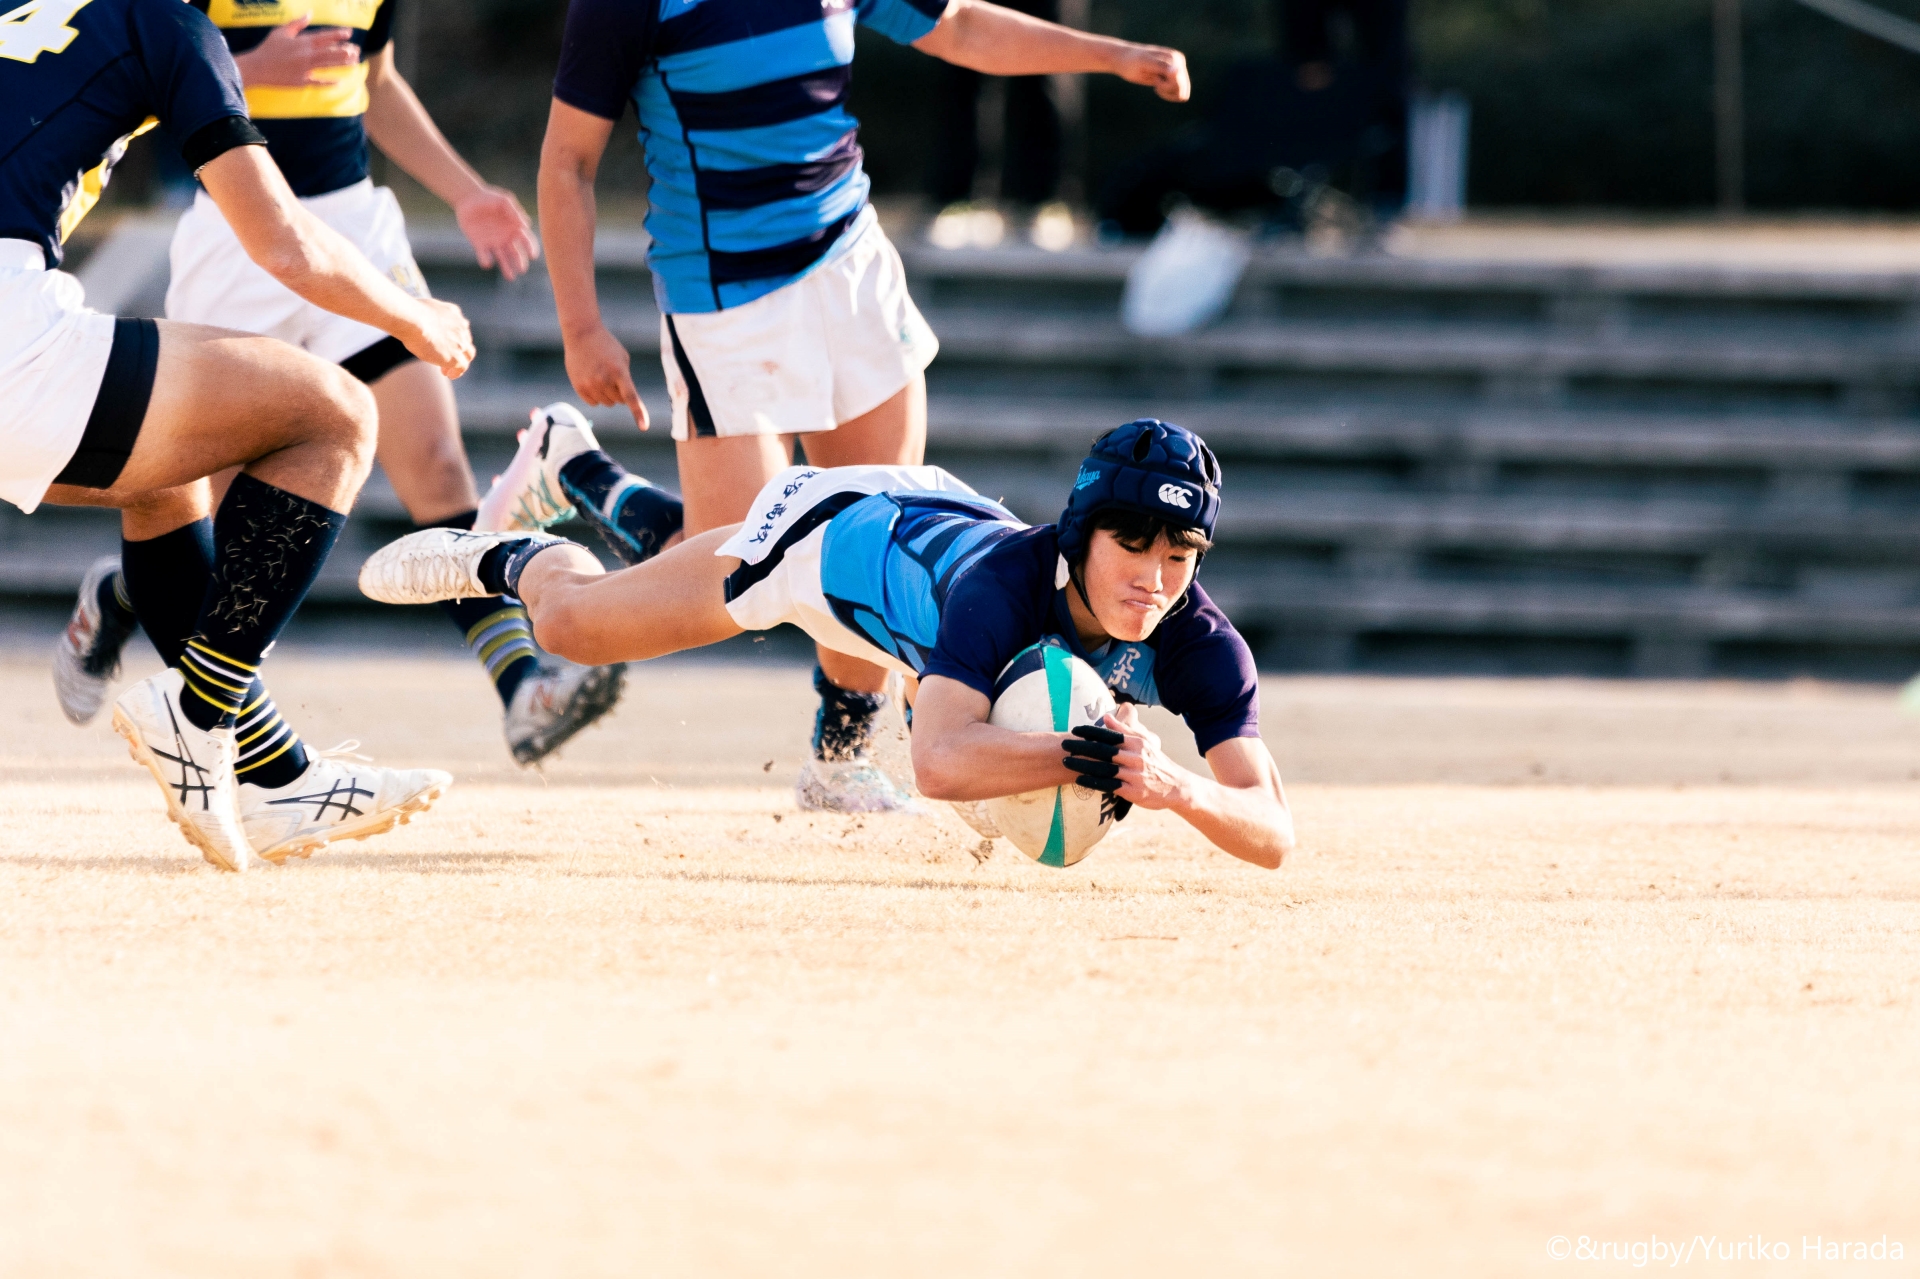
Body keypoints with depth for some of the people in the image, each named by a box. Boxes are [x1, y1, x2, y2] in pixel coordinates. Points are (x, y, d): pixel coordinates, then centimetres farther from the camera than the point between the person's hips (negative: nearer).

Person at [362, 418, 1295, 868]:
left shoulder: (1197, 645, -40)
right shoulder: (1008, 585, -50)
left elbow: (1273, 835, -46)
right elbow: (938, 761, -64)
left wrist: (1178, 788, -67)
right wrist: (1079, 756, -80)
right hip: (834, 530, -5)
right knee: (572, 623, 12)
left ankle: (588, 480, 66)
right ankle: (510, 560, 49)